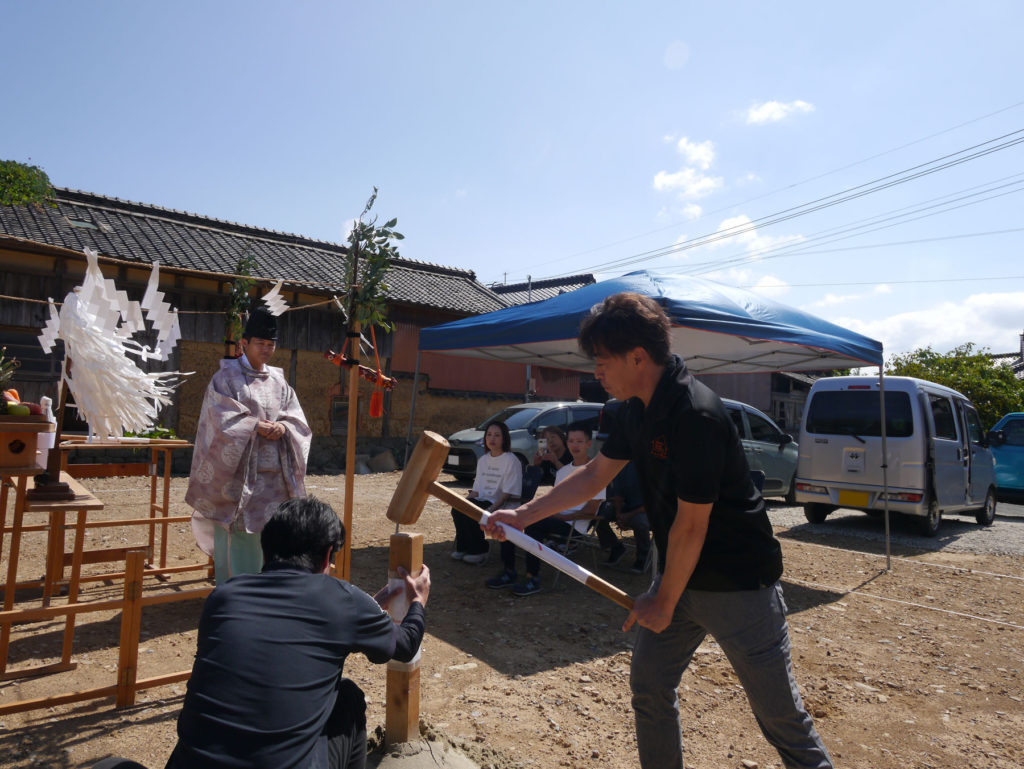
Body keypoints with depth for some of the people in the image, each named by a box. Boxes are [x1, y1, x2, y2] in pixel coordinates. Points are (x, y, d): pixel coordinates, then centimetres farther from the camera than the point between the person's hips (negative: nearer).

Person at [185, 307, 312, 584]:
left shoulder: (278, 380, 14)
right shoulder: (227, 376, 1)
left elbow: (297, 418, 8)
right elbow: (222, 418, -10)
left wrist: (283, 427, -12)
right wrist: (256, 427, -18)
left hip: (274, 472, 4)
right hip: (239, 469, -4)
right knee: (237, 532, -4)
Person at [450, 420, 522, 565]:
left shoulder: (511, 460, -7)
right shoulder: (483, 459, 16)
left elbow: (507, 493, -12)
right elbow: (476, 489, 16)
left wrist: (491, 509, -23)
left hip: (500, 504, -6)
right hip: (482, 501, 6)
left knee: (469, 512, -27)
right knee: (457, 508, -21)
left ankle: (479, 551, -9)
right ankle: (462, 547, -5)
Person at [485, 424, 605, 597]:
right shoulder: (563, 470, 21)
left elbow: (591, 511, -8)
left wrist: (562, 517, -13)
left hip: (574, 526, -7)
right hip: (554, 520, 8)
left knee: (533, 524, -33)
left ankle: (533, 579, -25)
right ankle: (509, 572, -8)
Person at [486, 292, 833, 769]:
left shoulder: (696, 415, -27)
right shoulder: (636, 411, 0)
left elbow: (690, 526, -22)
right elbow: (594, 475, 10)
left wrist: (664, 603, -10)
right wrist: (522, 515, 7)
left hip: (738, 583, -8)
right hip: (679, 574, 8)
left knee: (778, 713, 5)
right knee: (648, 686, 14)